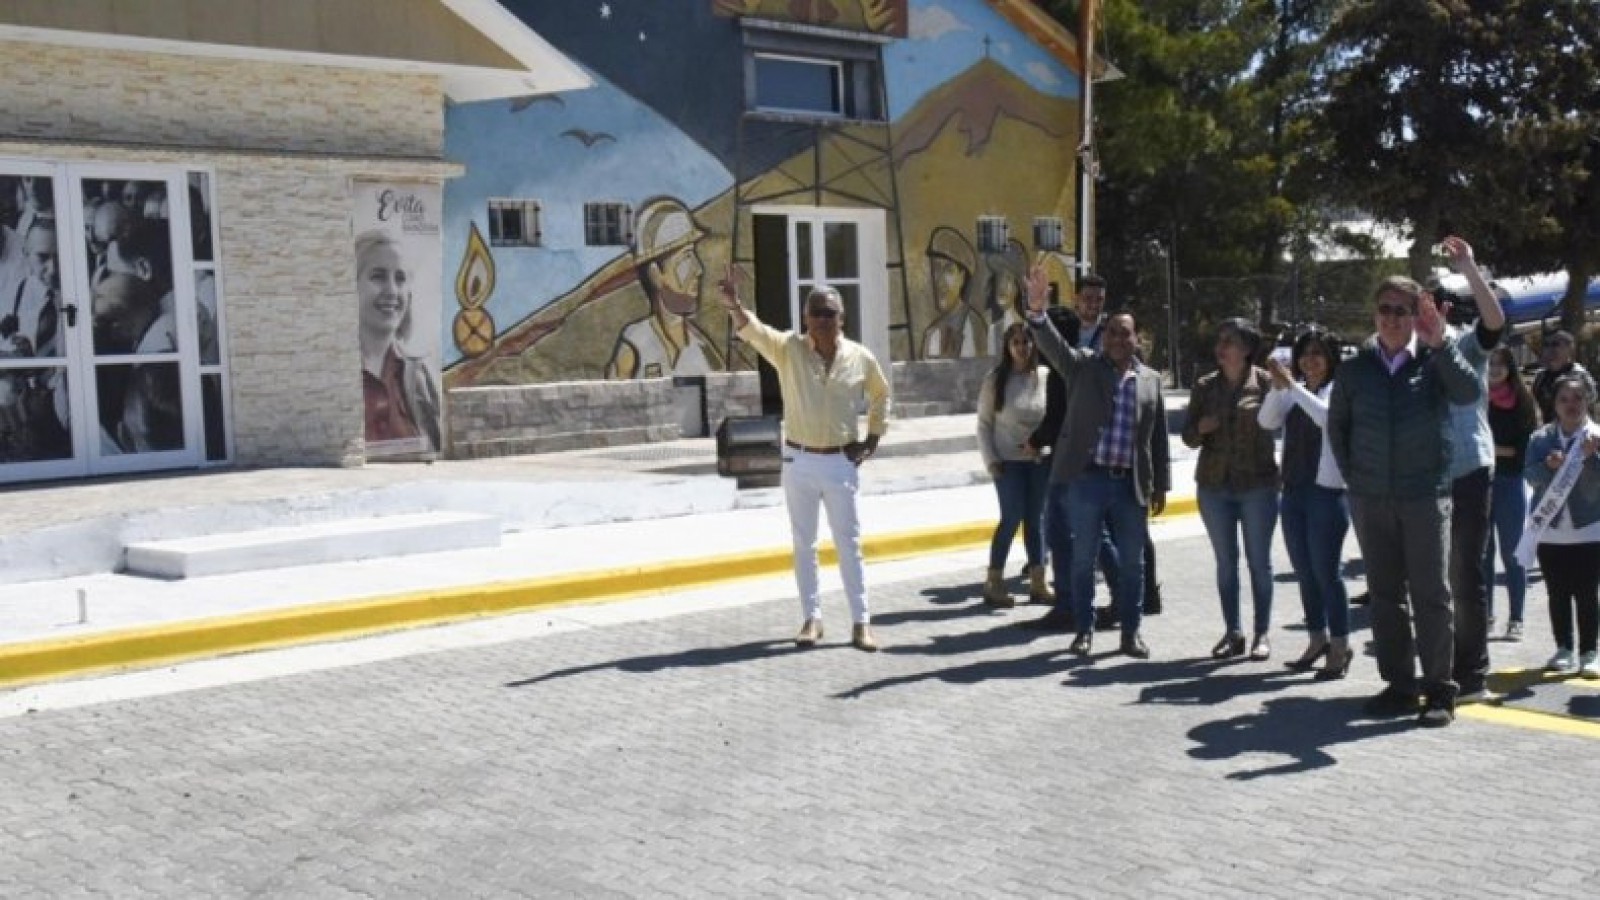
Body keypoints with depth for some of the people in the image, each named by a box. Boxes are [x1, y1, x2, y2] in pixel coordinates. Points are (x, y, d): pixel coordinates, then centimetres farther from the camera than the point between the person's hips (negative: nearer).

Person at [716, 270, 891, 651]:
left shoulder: (860, 357, -2)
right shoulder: (788, 348, -7)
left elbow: (881, 394, 17)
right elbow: (754, 331, -27)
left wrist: (873, 439, 9)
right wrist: (734, 305, -48)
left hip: (841, 463, 0)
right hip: (799, 461, 0)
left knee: (849, 544, 5)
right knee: (804, 544, 8)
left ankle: (861, 622, 12)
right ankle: (812, 618, 19)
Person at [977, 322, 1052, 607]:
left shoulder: (1046, 377, 0)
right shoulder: (996, 380, -2)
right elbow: (984, 423, 1)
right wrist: (990, 459, -6)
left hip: (1040, 459, 2)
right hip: (1008, 460, -2)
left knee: (1036, 519, 8)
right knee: (1012, 517, -6)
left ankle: (1037, 583, 15)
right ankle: (993, 582, 4)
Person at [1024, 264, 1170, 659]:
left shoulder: (1150, 378, 10)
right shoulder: (1082, 366, 3)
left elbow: (1159, 437, 11)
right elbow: (1052, 344, -15)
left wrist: (1161, 486, 9)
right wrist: (1037, 308, -33)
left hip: (1131, 485, 2)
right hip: (1087, 479, -2)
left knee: (1132, 562, 8)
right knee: (1083, 559, 5)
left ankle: (1131, 632, 19)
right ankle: (1085, 630, 16)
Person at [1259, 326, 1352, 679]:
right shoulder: (1292, 393, 10)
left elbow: (1327, 417, -25)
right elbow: (1267, 421, -3)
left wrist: (1293, 385, -25)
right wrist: (1278, 386, -16)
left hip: (1327, 491, -6)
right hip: (1293, 491, 6)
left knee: (1326, 573, -5)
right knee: (1304, 573, 13)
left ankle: (1340, 647, 5)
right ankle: (1318, 639, 24)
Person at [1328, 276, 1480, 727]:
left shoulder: (1434, 361, -1)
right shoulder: (1354, 369, 7)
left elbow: (1468, 392, -19)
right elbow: (1337, 424, 16)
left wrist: (1439, 343, -27)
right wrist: (1352, 474, 8)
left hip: (1425, 495, -3)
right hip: (1370, 500, 3)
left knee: (1431, 593, -1)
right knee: (1385, 594, 9)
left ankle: (1440, 690, 6)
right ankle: (1399, 684, 19)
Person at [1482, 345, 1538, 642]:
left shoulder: (1522, 400, 0)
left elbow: (1530, 446, -1)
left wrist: (1501, 451, -13)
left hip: (1511, 483, -1)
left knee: (1511, 554, 4)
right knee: (1481, 553, 7)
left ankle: (1515, 619, 10)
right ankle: (1484, 615, 17)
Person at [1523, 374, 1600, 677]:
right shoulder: (1541, 438, 3)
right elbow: (1531, 475, -6)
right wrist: (1549, 465, -26)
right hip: (1549, 530, 2)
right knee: (1557, 595, 9)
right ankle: (1563, 650, 19)